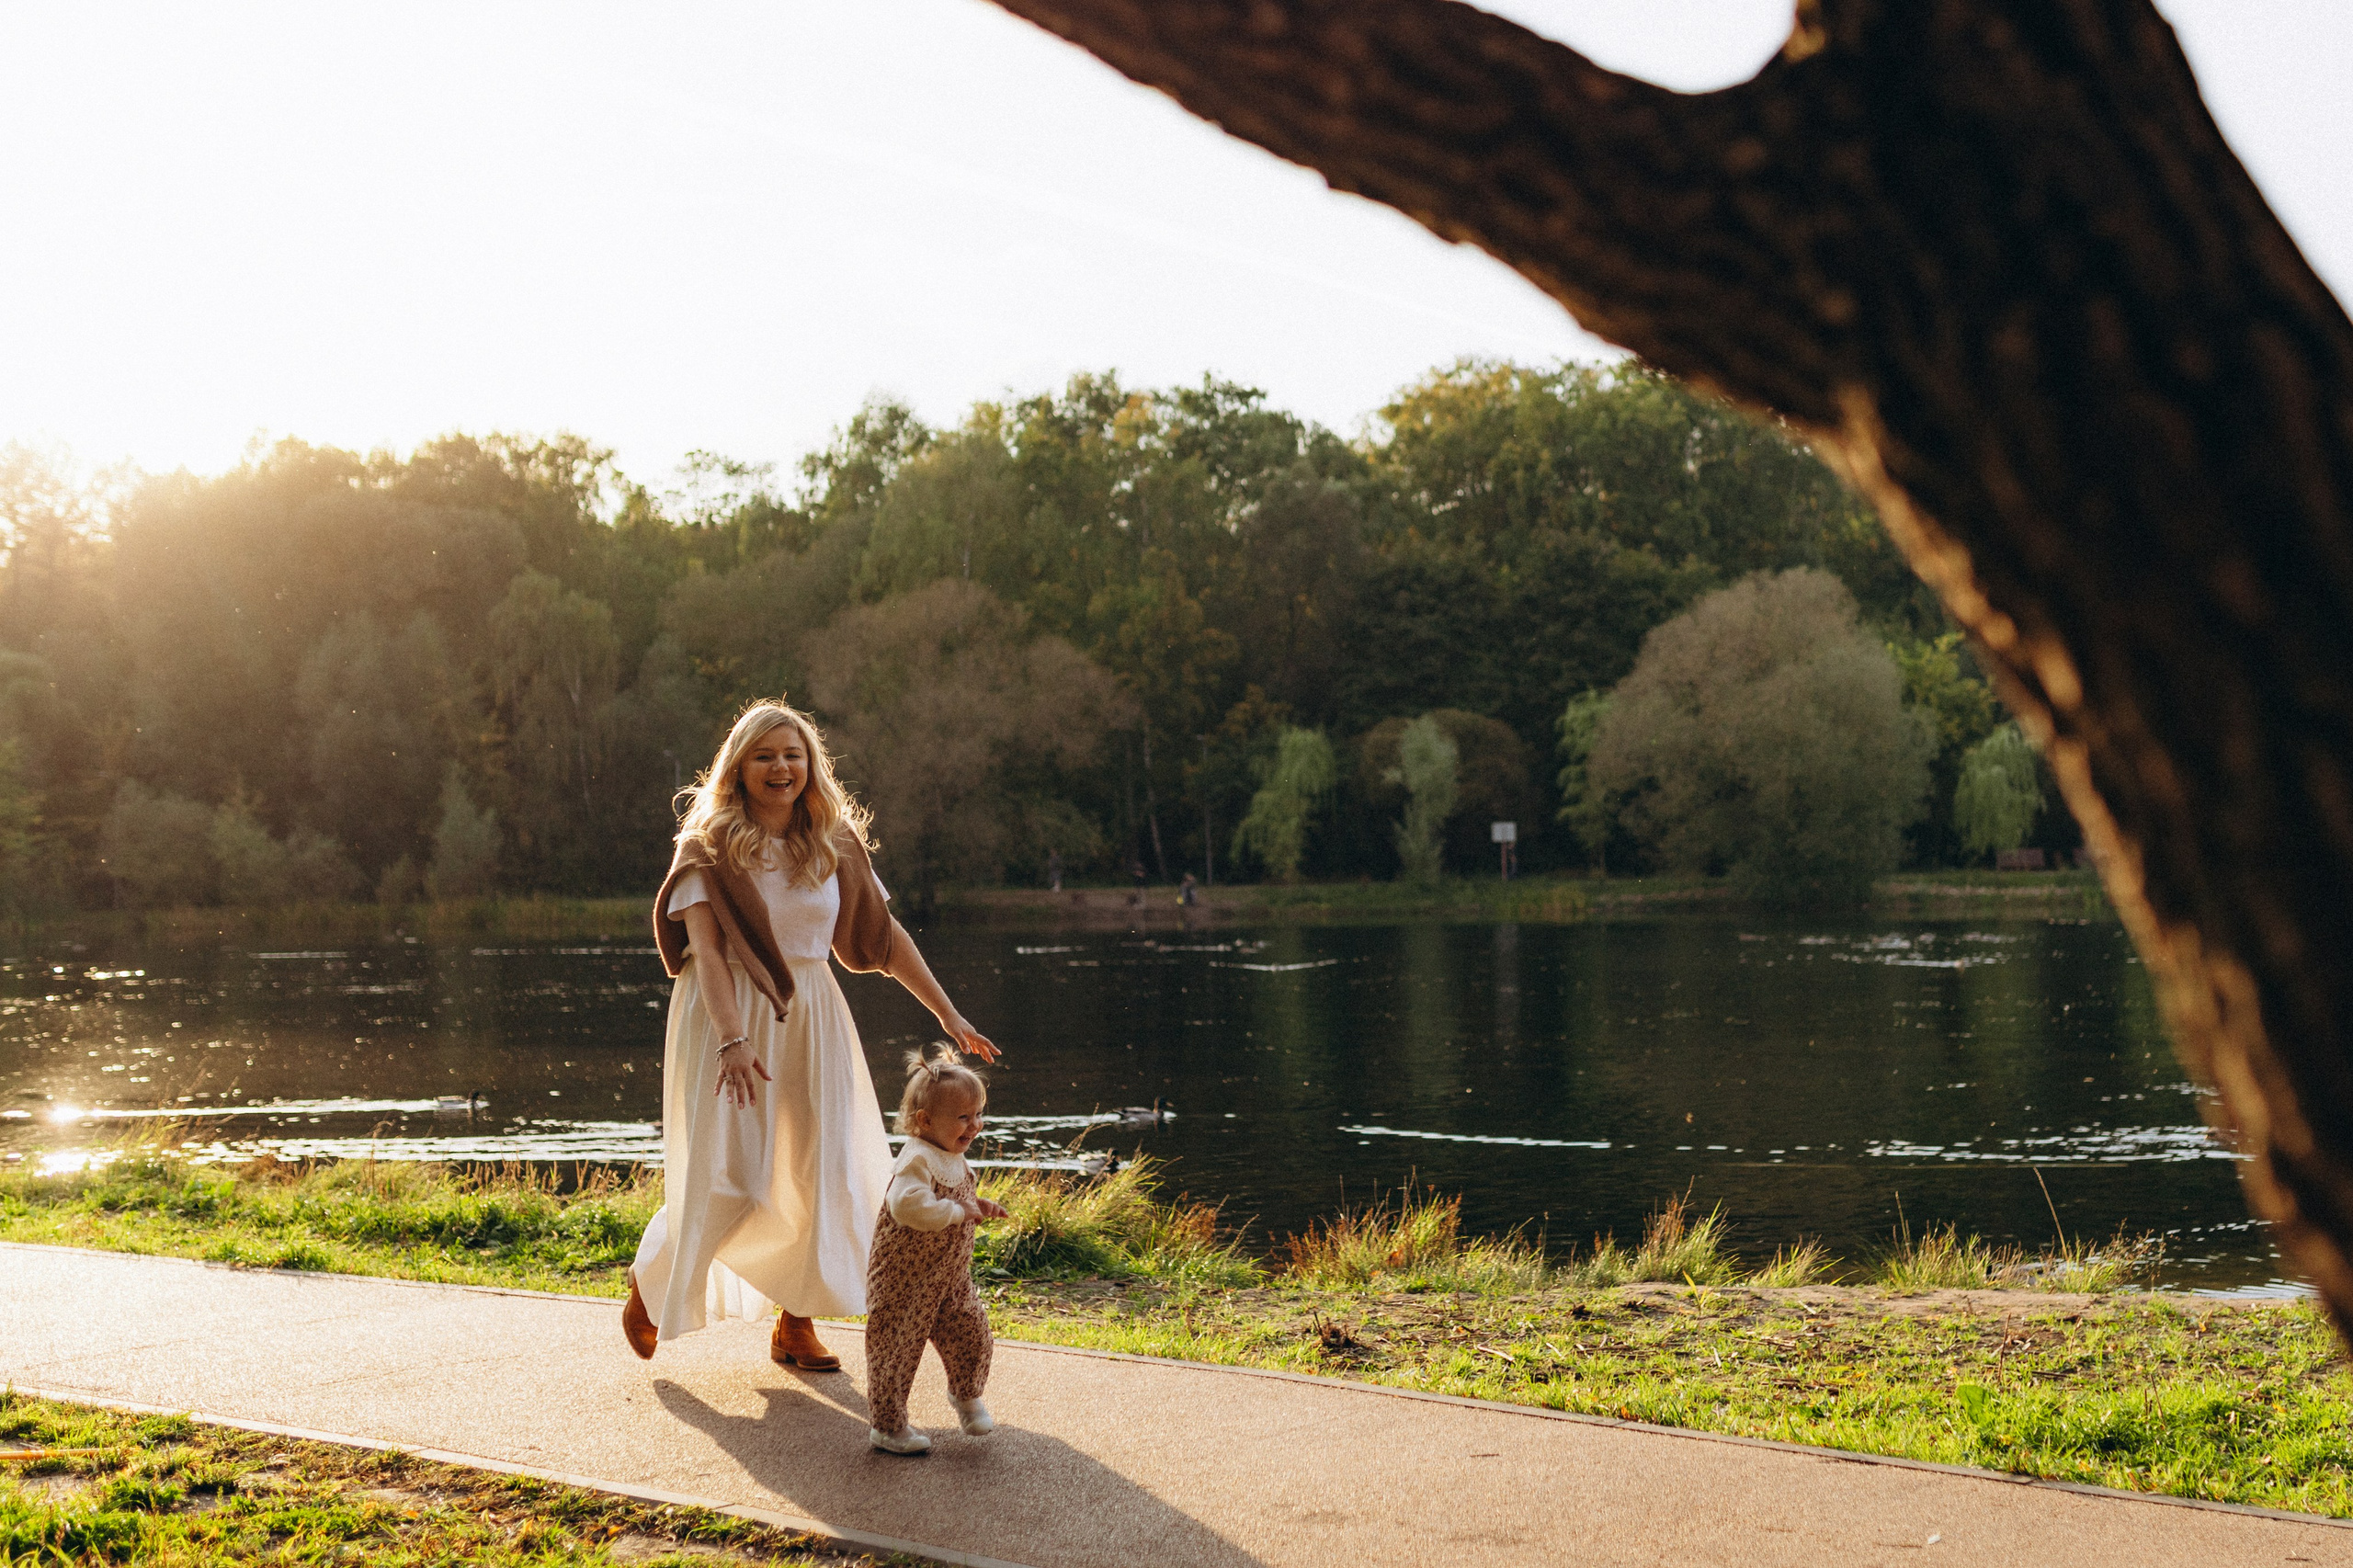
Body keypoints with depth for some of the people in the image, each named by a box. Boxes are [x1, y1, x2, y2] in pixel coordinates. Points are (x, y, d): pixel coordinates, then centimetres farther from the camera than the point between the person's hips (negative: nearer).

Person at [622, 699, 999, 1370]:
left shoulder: (836, 844, 6)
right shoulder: (711, 846, -7)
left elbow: (884, 934, 10)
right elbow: (705, 950, -16)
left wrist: (949, 1016, 8)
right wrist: (732, 1038, -29)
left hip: (810, 1017, 5)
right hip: (727, 1015, -4)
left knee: (823, 1173, 2)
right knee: (726, 1177, -7)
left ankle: (796, 1326, 16)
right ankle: (649, 1280, 21)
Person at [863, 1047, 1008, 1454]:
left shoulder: (953, 1158, 6)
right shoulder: (917, 1160, -26)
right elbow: (908, 1205, -42)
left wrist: (977, 1205, 7)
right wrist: (959, 1212, -31)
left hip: (951, 1277, 8)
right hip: (904, 1281, -8)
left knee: (972, 1336, 10)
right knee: (898, 1349, 3)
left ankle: (966, 1394, 39)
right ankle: (887, 1426, 19)